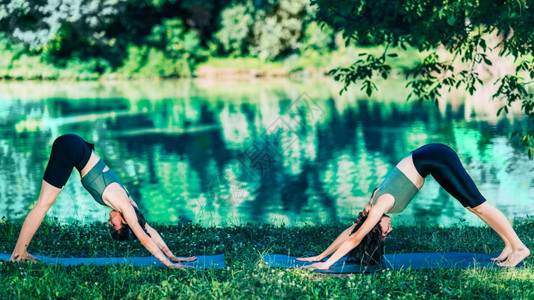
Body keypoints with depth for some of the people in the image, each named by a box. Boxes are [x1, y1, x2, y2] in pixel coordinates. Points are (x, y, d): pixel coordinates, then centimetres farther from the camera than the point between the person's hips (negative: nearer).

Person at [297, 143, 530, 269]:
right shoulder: (374, 205, 8)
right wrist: (319, 256, 15)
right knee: (474, 206, 9)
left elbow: (355, 238, -14)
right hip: (430, 159, 7)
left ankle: (518, 247, -8)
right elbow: (349, 232, 14)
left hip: (435, 160, -7)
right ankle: (509, 245, 13)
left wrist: (327, 263, -11)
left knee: (476, 204, -8)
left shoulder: (380, 206, -13)